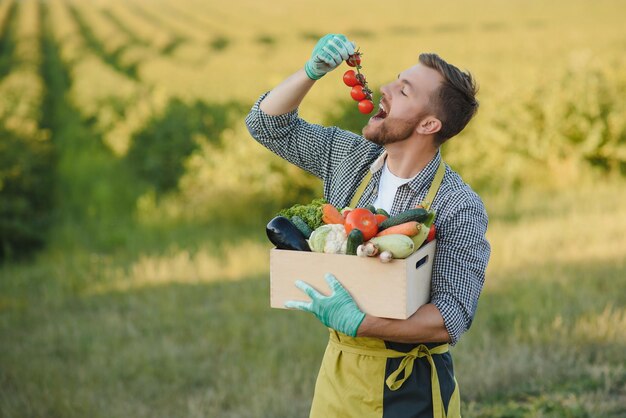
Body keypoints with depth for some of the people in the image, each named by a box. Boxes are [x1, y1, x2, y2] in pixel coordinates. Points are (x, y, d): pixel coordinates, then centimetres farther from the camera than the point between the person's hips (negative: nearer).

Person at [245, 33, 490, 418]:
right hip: (339, 369, 5)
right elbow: (268, 124, 8)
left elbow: (451, 319, -23)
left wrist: (356, 323, -33)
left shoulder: (459, 209, -18)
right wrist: (312, 72, -9)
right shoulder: (350, 157, 0)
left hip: (409, 386, -5)